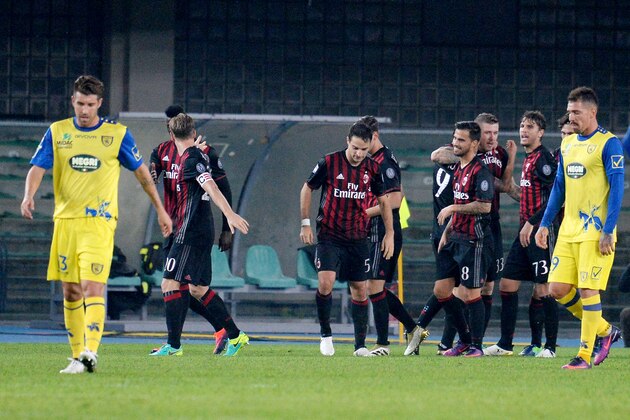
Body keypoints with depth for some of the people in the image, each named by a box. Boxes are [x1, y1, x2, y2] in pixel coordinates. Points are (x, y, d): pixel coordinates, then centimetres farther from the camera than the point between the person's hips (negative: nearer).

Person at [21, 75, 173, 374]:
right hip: (65, 220, 4)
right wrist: (29, 194, -21)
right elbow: (37, 168, -1)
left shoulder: (117, 134, 2)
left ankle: (90, 352, -26)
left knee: (93, 286, -17)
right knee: (70, 291, 7)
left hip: (99, 221, -3)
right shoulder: (56, 132, 7)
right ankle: (77, 355, 15)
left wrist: (160, 209, 14)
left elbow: (141, 172, 11)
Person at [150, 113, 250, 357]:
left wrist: (229, 214, -37)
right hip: (202, 231, 10)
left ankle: (174, 344, -11)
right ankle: (235, 336, 18)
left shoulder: (190, 159, -14)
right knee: (198, 289, 15)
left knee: (170, 284, -9)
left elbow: (211, 187, -27)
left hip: (190, 234, -10)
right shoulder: (197, 156, 14)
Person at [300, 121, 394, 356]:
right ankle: (325, 334, 0)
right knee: (326, 283, -20)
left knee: (360, 290, 4)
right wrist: (305, 223, -2)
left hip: (358, 239, 3)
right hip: (329, 237, -3)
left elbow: (383, 200, 12)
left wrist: (390, 233, 7)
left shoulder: (373, 169, 0)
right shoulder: (329, 163, -9)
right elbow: (307, 189, 3)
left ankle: (360, 345, 12)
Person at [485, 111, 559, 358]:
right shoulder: (528, 159, 18)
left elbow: (553, 196, -17)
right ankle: (505, 344, 12)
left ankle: (550, 346, 0)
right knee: (507, 284, 7)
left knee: (543, 288, -6)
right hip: (525, 232, 10)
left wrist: (532, 223, -18)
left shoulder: (543, 159, -11)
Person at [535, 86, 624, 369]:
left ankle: (585, 356, 0)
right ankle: (604, 331, 20)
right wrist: (545, 224, 16)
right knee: (558, 289, 1)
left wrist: (608, 232, -17)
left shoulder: (608, 144, -8)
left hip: (596, 231, -7)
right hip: (568, 230, 7)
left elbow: (617, 189, -11)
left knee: (588, 290, -8)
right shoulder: (567, 144, 14)